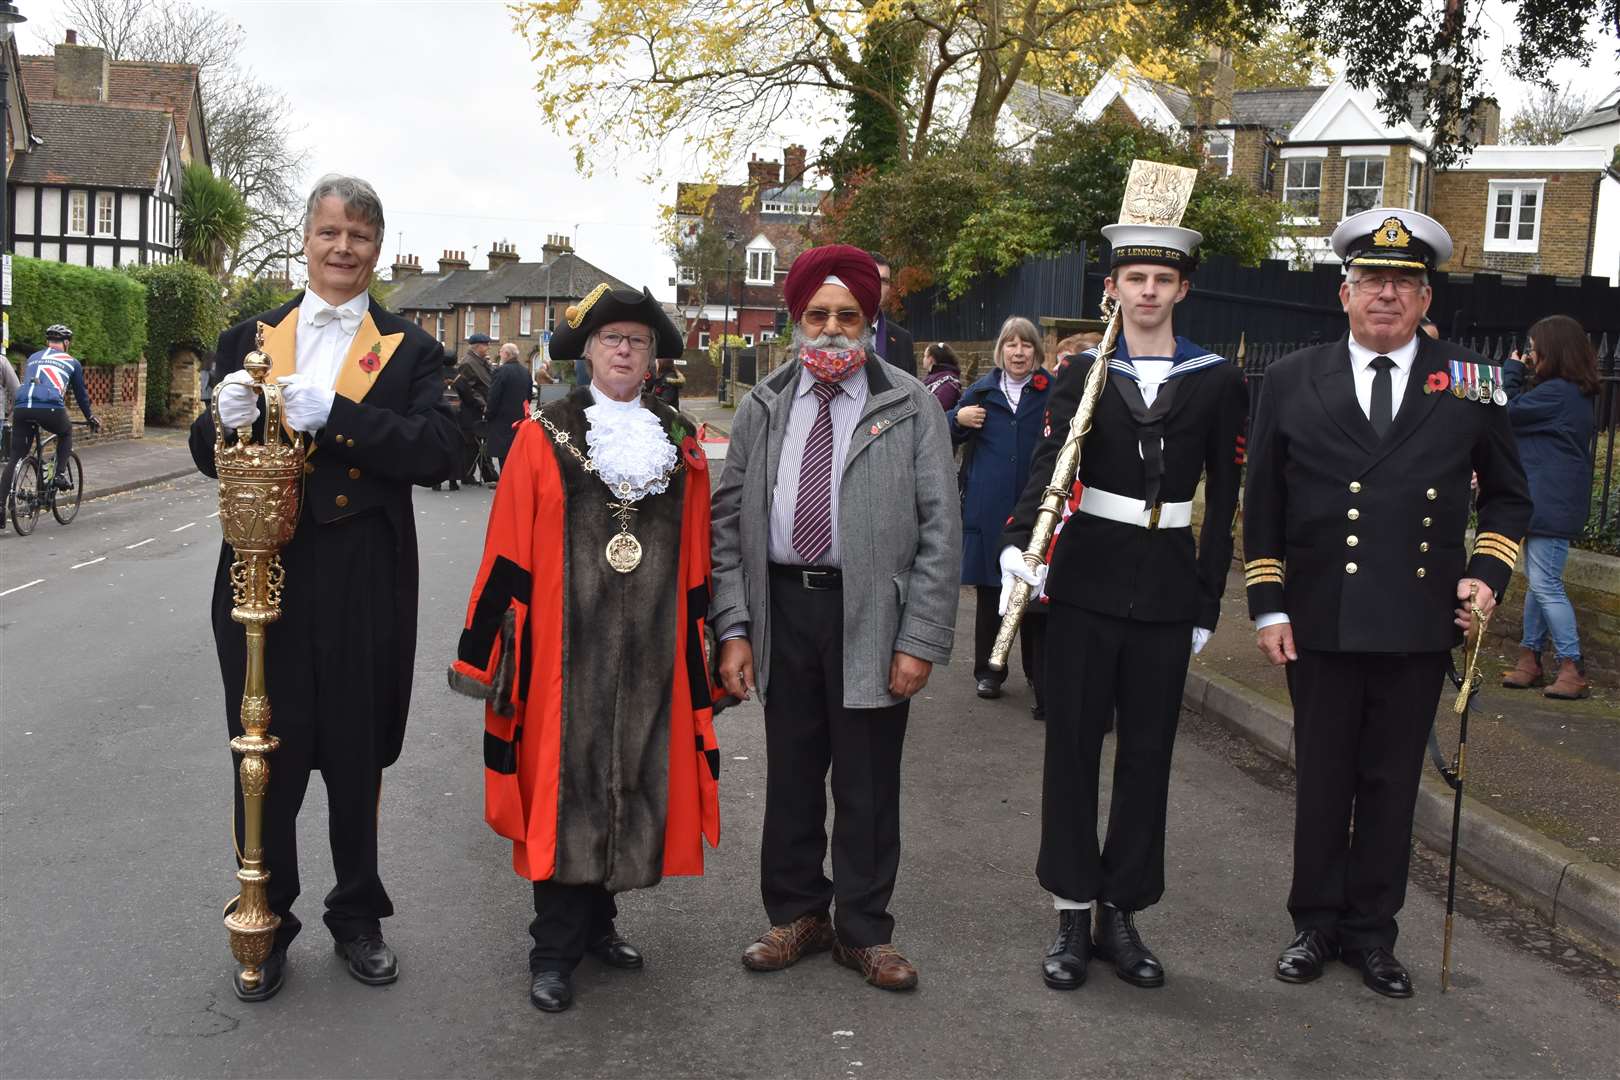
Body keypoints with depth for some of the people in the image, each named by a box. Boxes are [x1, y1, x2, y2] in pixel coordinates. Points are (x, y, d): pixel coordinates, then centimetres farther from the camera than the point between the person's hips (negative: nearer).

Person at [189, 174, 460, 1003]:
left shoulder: (408, 349, 4)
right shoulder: (250, 338, 11)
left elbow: (437, 452, -11)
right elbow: (210, 458, 9)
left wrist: (335, 415, -22)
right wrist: (225, 421, -13)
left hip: (364, 583, -1)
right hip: (261, 573, 1)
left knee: (357, 755, 10)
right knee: (266, 754, 5)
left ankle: (357, 917, 28)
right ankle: (266, 920, 24)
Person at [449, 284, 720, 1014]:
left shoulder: (680, 446, 8)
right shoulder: (542, 437, -2)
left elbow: (696, 564, 9)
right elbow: (507, 556, -3)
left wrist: (703, 647, 8)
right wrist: (486, 652, -5)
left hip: (651, 651, 4)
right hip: (565, 651, -3)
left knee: (636, 782, 10)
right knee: (564, 785, 1)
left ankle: (596, 919, 28)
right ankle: (556, 948, 13)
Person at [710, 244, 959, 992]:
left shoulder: (910, 407, -1)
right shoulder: (763, 407, 7)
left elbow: (939, 529, -4)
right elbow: (729, 520, 7)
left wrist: (922, 640, -10)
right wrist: (734, 627, 0)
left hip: (870, 614, -2)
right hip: (783, 604, 3)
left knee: (867, 783, 7)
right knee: (790, 774, 12)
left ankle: (863, 930, 24)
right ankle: (797, 914, 30)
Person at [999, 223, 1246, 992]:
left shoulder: (1218, 380, 3)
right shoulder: (1083, 372, 2)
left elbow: (1222, 501, 5)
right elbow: (1048, 464, -13)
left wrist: (1207, 604, 2)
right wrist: (1018, 543, -30)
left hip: (1167, 588, 1)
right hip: (1088, 581, -1)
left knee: (1148, 754, 8)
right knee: (1073, 746, 4)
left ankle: (1122, 914, 21)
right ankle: (1072, 914, 16)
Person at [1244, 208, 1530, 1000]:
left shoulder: (1468, 384, 2)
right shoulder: (1292, 381, 2)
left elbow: (1507, 494, 13)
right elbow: (1262, 504, 4)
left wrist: (1487, 571, -2)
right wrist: (1269, 606, -1)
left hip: (1420, 627, 1)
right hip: (1321, 623, 0)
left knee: (1392, 784, 10)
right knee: (1321, 781, 11)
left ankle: (1372, 931, 25)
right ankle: (1315, 923, 26)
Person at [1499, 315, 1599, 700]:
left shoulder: (1557, 393, -20)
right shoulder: (1573, 392, 14)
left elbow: (1504, 413, -13)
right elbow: (1524, 417, 15)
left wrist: (1511, 370, -3)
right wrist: (1519, 375, 6)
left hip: (1551, 505, -11)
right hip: (1545, 502, 11)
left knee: (1545, 585, -8)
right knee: (1536, 581, 14)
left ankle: (1572, 667, -3)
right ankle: (1530, 657, 21)